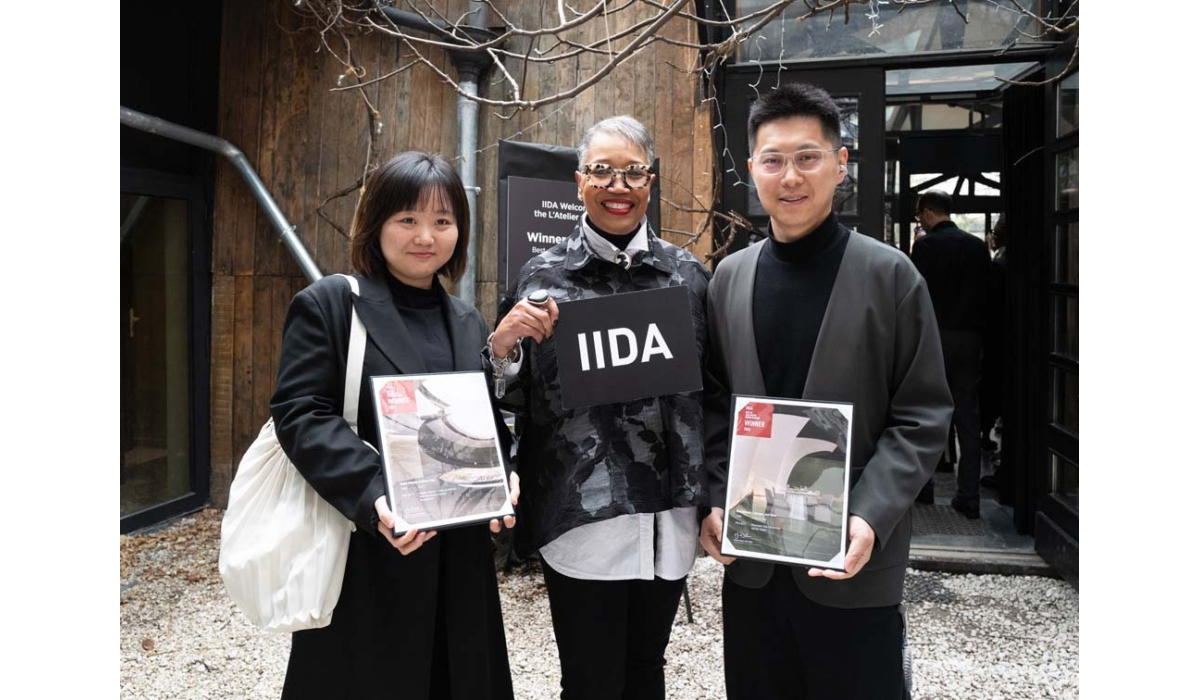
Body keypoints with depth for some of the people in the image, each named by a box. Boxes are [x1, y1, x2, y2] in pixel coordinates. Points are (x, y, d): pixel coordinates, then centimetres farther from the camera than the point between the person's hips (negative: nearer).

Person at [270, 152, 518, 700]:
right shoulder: (327, 304, -4)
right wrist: (373, 495, -26)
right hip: (362, 552, -5)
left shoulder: (469, 325, 14)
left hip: (457, 554, 5)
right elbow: (300, 415, -13)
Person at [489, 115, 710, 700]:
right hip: (581, 514, -2)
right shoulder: (543, 276, -3)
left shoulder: (688, 274, 2)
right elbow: (511, 401, 1)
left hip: (668, 517, 2)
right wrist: (502, 345, -18)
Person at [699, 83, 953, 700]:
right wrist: (715, 503, -2)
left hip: (852, 557, -3)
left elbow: (923, 416, -6)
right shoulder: (729, 277, 5)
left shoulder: (890, 275, -5)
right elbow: (714, 405, 9)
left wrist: (870, 518, -17)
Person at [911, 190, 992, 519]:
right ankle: (968, 497, 6)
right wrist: (981, 336, 15)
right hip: (970, 338, 4)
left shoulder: (926, 246, -6)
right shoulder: (978, 246, 9)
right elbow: (986, 295, 10)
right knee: (968, 417, 5)